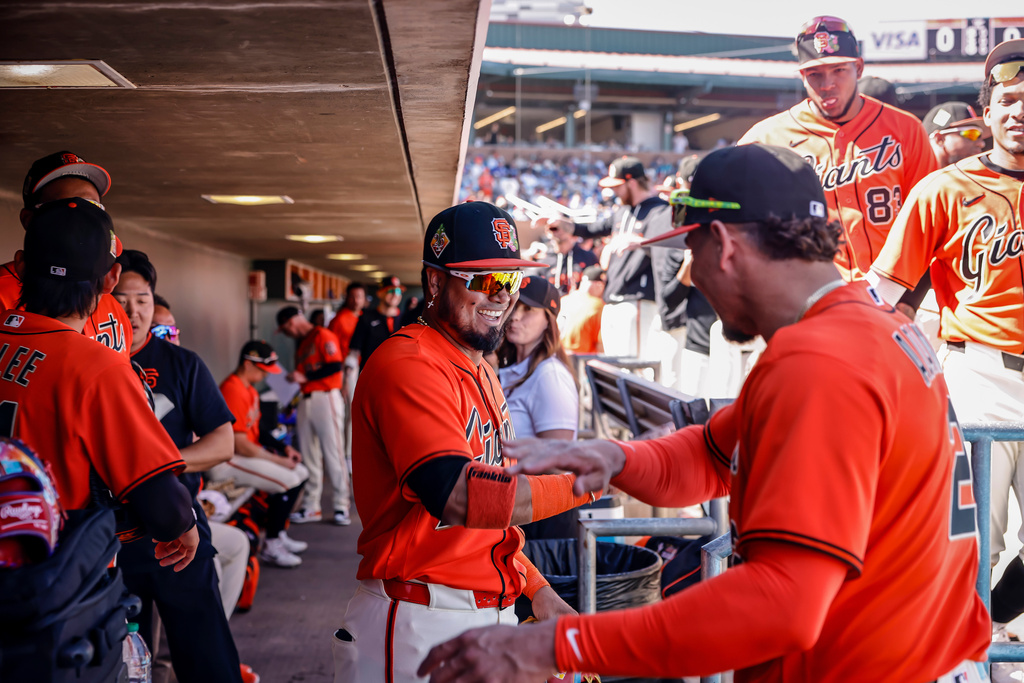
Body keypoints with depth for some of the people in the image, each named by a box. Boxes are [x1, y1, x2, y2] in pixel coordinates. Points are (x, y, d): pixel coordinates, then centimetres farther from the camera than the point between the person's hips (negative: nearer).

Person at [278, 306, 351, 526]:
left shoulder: (323, 336, -5)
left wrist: (305, 377, -16)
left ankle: (341, 506, 0)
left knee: (333, 454, -5)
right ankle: (311, 507, 13)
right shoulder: (302, 344, 22)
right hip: (306, 401, 8)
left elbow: (335, 366, -16)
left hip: (325, 399, -8)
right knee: (309, 456, 8)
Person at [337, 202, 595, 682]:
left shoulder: (482, 375, 15)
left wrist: (537, 591, 14)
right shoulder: (406, 363, -16)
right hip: (419, 622, -9)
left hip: (494, 614, 9)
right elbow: (458, 497, -30)